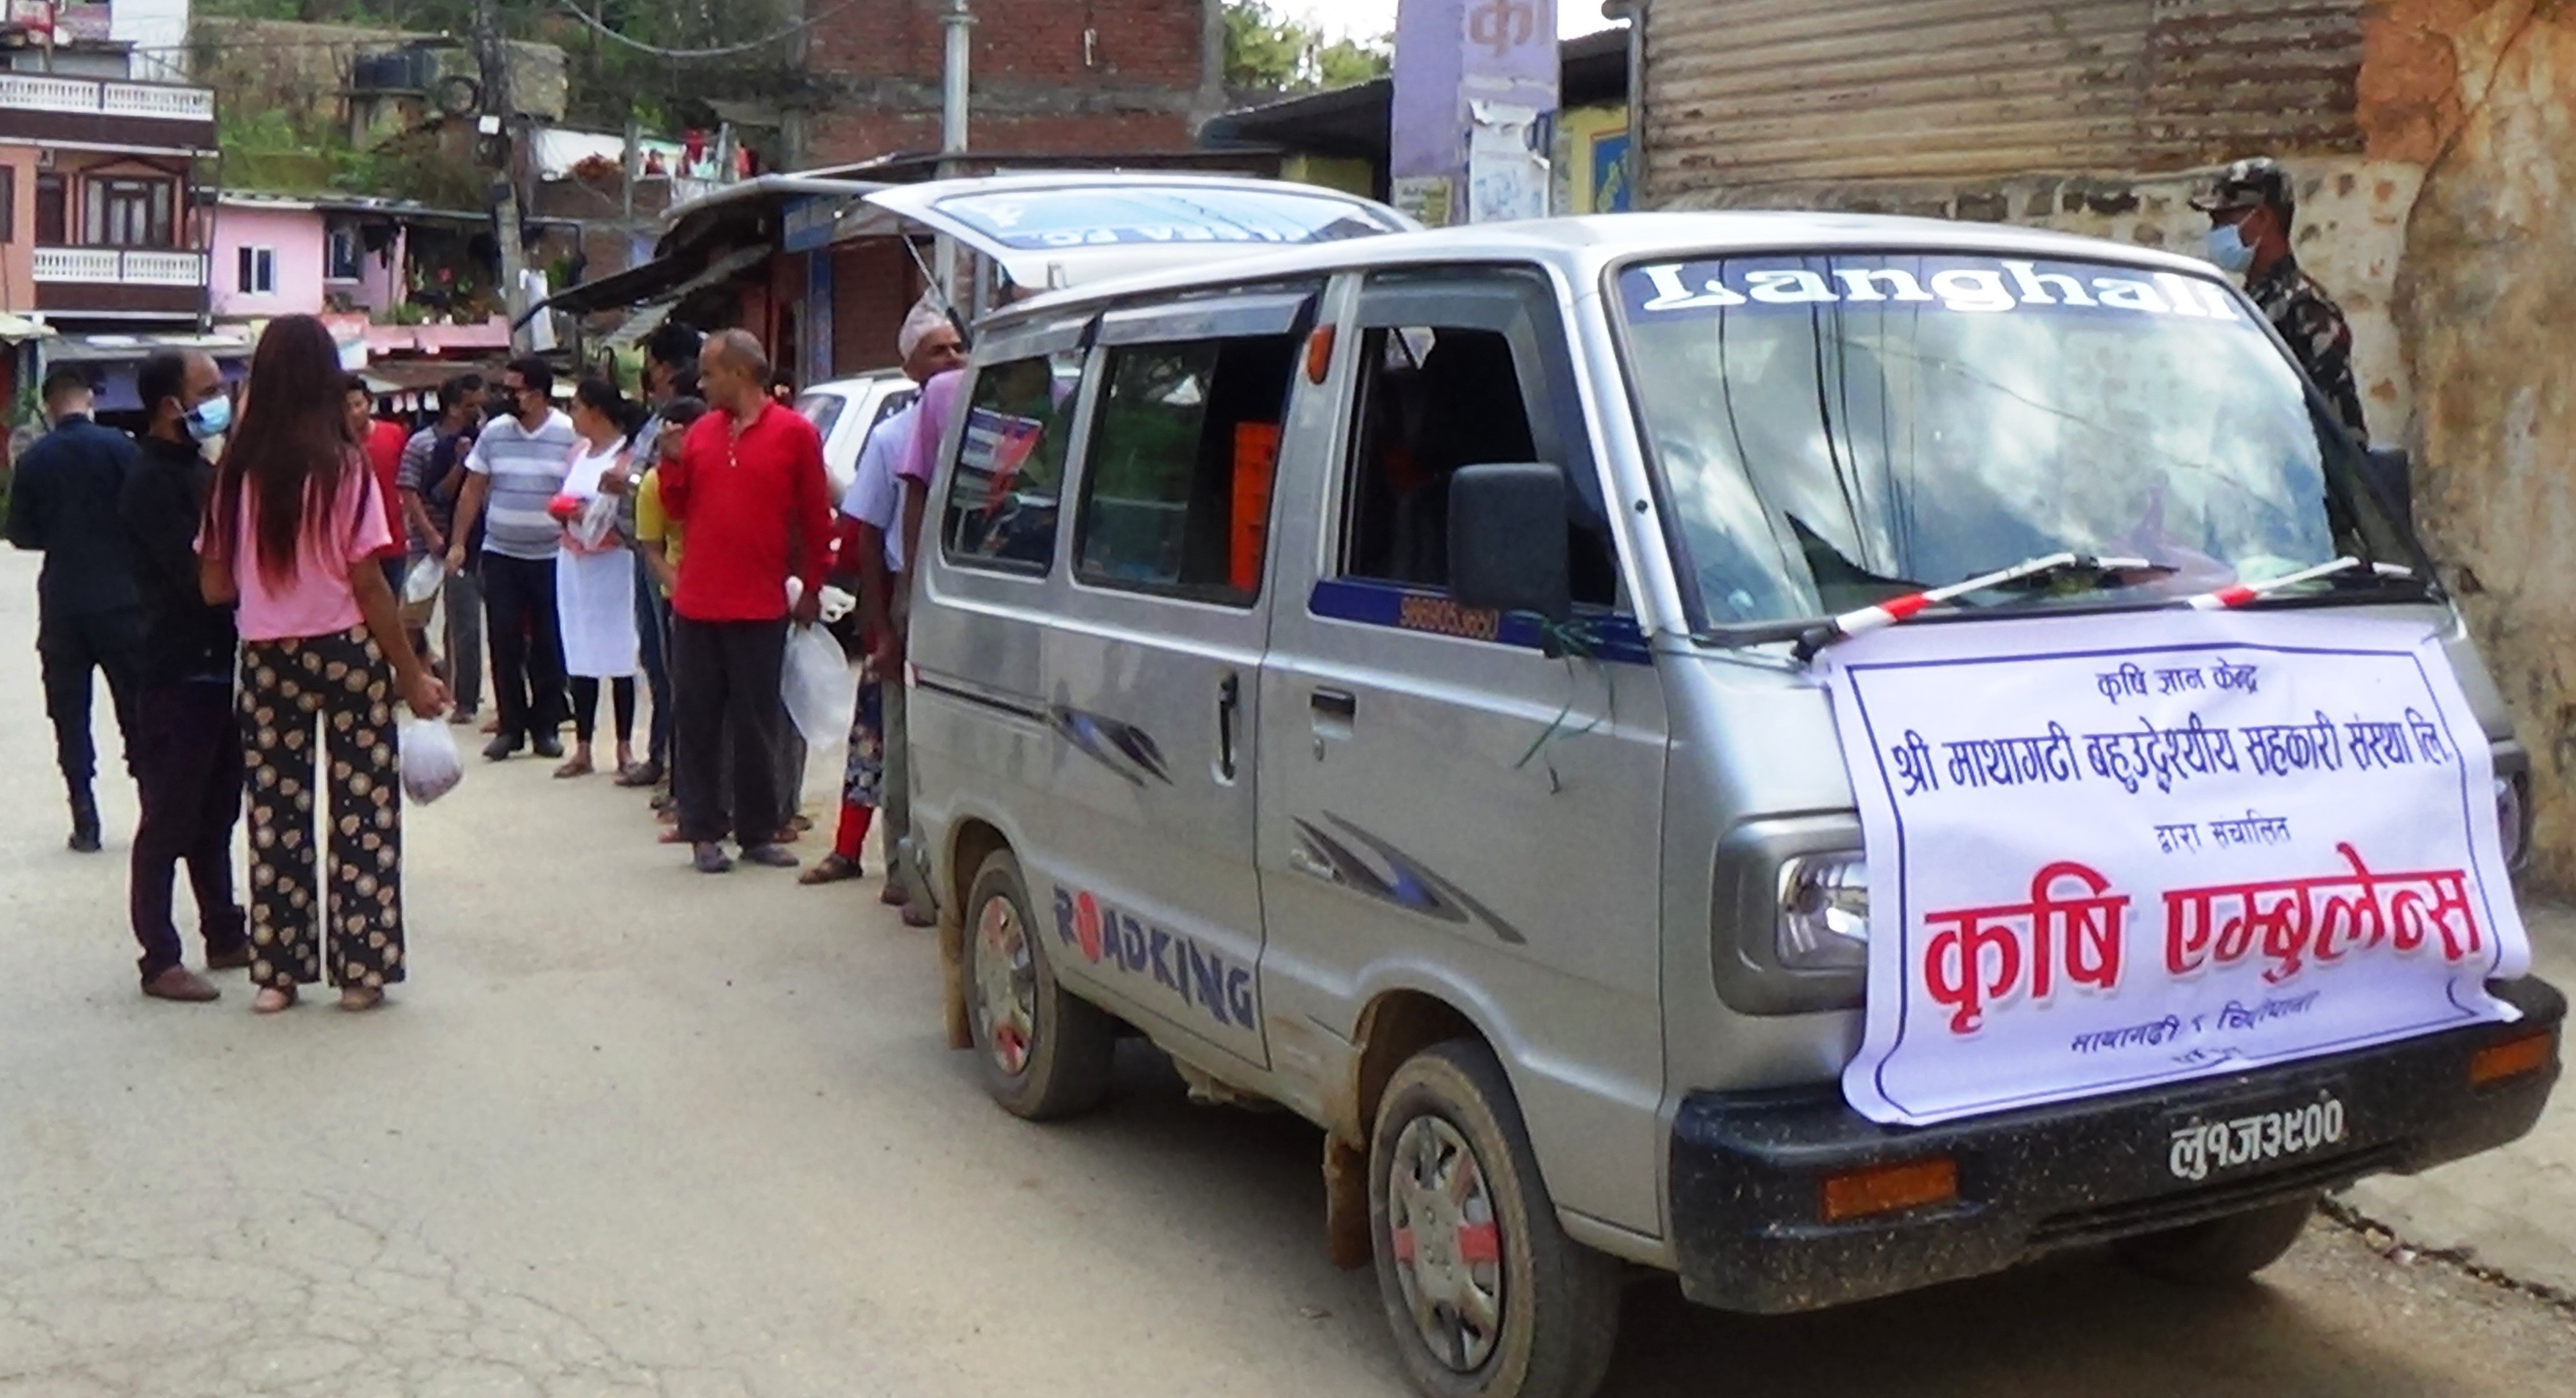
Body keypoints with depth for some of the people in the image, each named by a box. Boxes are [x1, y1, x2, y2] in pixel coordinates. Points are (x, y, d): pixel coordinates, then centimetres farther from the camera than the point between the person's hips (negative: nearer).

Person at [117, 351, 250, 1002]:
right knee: (169, 821, -2)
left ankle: (225, 935, 28)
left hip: (220, 666, 9)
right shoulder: (152, 483, -15)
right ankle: (160, 961, 5)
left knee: (216, 813, 17)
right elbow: (197, 574, -24)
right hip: (178, 676, -9)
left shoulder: (199, 470, 13)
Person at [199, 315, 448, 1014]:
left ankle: (276, 971, 16)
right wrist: (412, 675, -4)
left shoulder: (236, 470, -1)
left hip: (266, 659, 3)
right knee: (361, 811, 5)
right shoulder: (344, 466, -10)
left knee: (275, 812, 10)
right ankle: (360, 970, 10)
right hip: (346, 653, -3)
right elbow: (368, 585, -11)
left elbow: (214, 585, 1)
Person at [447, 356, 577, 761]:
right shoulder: (494, 432, 4)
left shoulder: (571, 434, -6)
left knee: (548, 645, 4)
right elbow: (473, 490, 10)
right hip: (500, 555, 3)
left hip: (552, 557, -2)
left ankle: (545, 726, 14)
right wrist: (458, 543, 7)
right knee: (504, 642, 2)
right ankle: (510, 726, 10)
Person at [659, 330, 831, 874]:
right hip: (695, 604, 4)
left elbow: (815, 516, 0)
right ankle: (703, 832, 15)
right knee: (698, 721, 7)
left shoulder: (795, 432, -4)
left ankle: (758, 832, 14)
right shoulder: (700, 432, 9)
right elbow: (677, 507, 14)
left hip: (760, 607, -4)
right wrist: (670, 462, -2)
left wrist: (812, 589, 2)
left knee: (756, 725, 4)